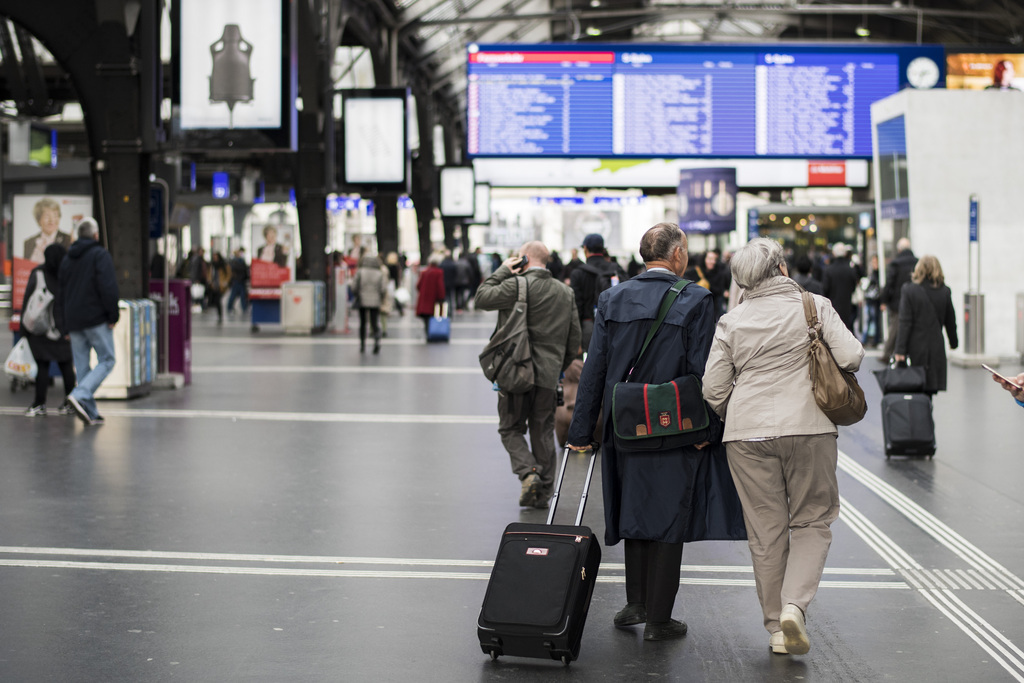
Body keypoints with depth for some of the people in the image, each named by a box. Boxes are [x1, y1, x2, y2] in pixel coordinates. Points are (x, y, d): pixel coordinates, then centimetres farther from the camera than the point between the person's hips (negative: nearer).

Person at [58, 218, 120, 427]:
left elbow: (61, 294, 19)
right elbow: (108, 287, -16)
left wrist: (66, 327, 21)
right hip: (96, 319, -6)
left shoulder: (67, 260, 17)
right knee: (106, 361, -1)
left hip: (74, 322, 6)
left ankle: (90, 413, 5)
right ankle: (79, 395, -21)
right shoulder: (100, 255, -4)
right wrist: (113, 315, -10)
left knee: (82, 366, 7)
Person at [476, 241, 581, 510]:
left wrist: (502, 271, 2)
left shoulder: (516, 285, -12)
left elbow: (481, 298, -5)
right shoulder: (566, 293, 9)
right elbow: (574, 338, 12)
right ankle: (543, 492, 15)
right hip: (548, 376, 5)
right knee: (543, 432, 12)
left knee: (511, 428, 9)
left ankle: (528, 472, -12)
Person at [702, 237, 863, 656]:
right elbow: (851, 358, -8)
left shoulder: (731, 322, 5)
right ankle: (794, 606, -10)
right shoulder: (815, 307, -1)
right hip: (809, 428, -2)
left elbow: (714, 389, 4)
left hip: (748, 434, 2)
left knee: (765, 531, 9)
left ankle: (776, 628, 15)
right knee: (812, 521, 10)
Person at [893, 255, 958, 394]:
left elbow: (905, 323, -11)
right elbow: (950, 320, 11)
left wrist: (900, 350, -10)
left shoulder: (908, 291, -7)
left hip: (915, 348, -3)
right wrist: (953, 342, 26)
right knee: (929, 392, 5)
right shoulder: (944, 292, 2)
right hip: (936, 349, 3)